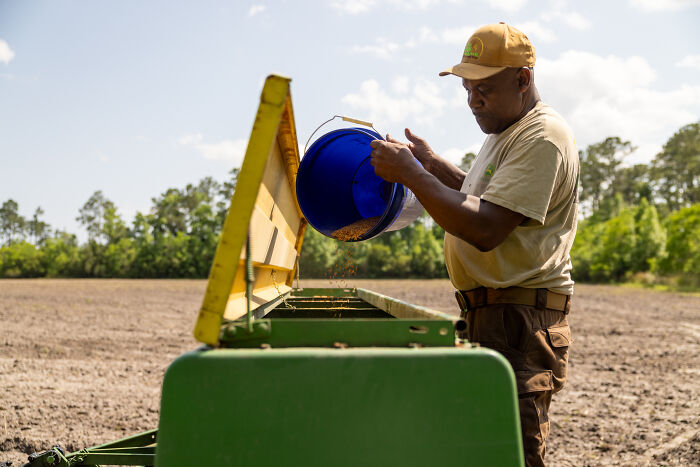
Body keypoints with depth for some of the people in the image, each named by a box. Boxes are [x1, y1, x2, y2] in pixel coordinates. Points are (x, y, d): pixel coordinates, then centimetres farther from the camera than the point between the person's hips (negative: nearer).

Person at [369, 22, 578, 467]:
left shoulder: (542, 137, -15)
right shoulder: (506, 132, 19)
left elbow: (486, 229, -24)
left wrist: (412, 174, -18)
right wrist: (433, 162, 18)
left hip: (523, 319, -10)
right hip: (488, 313, 10)